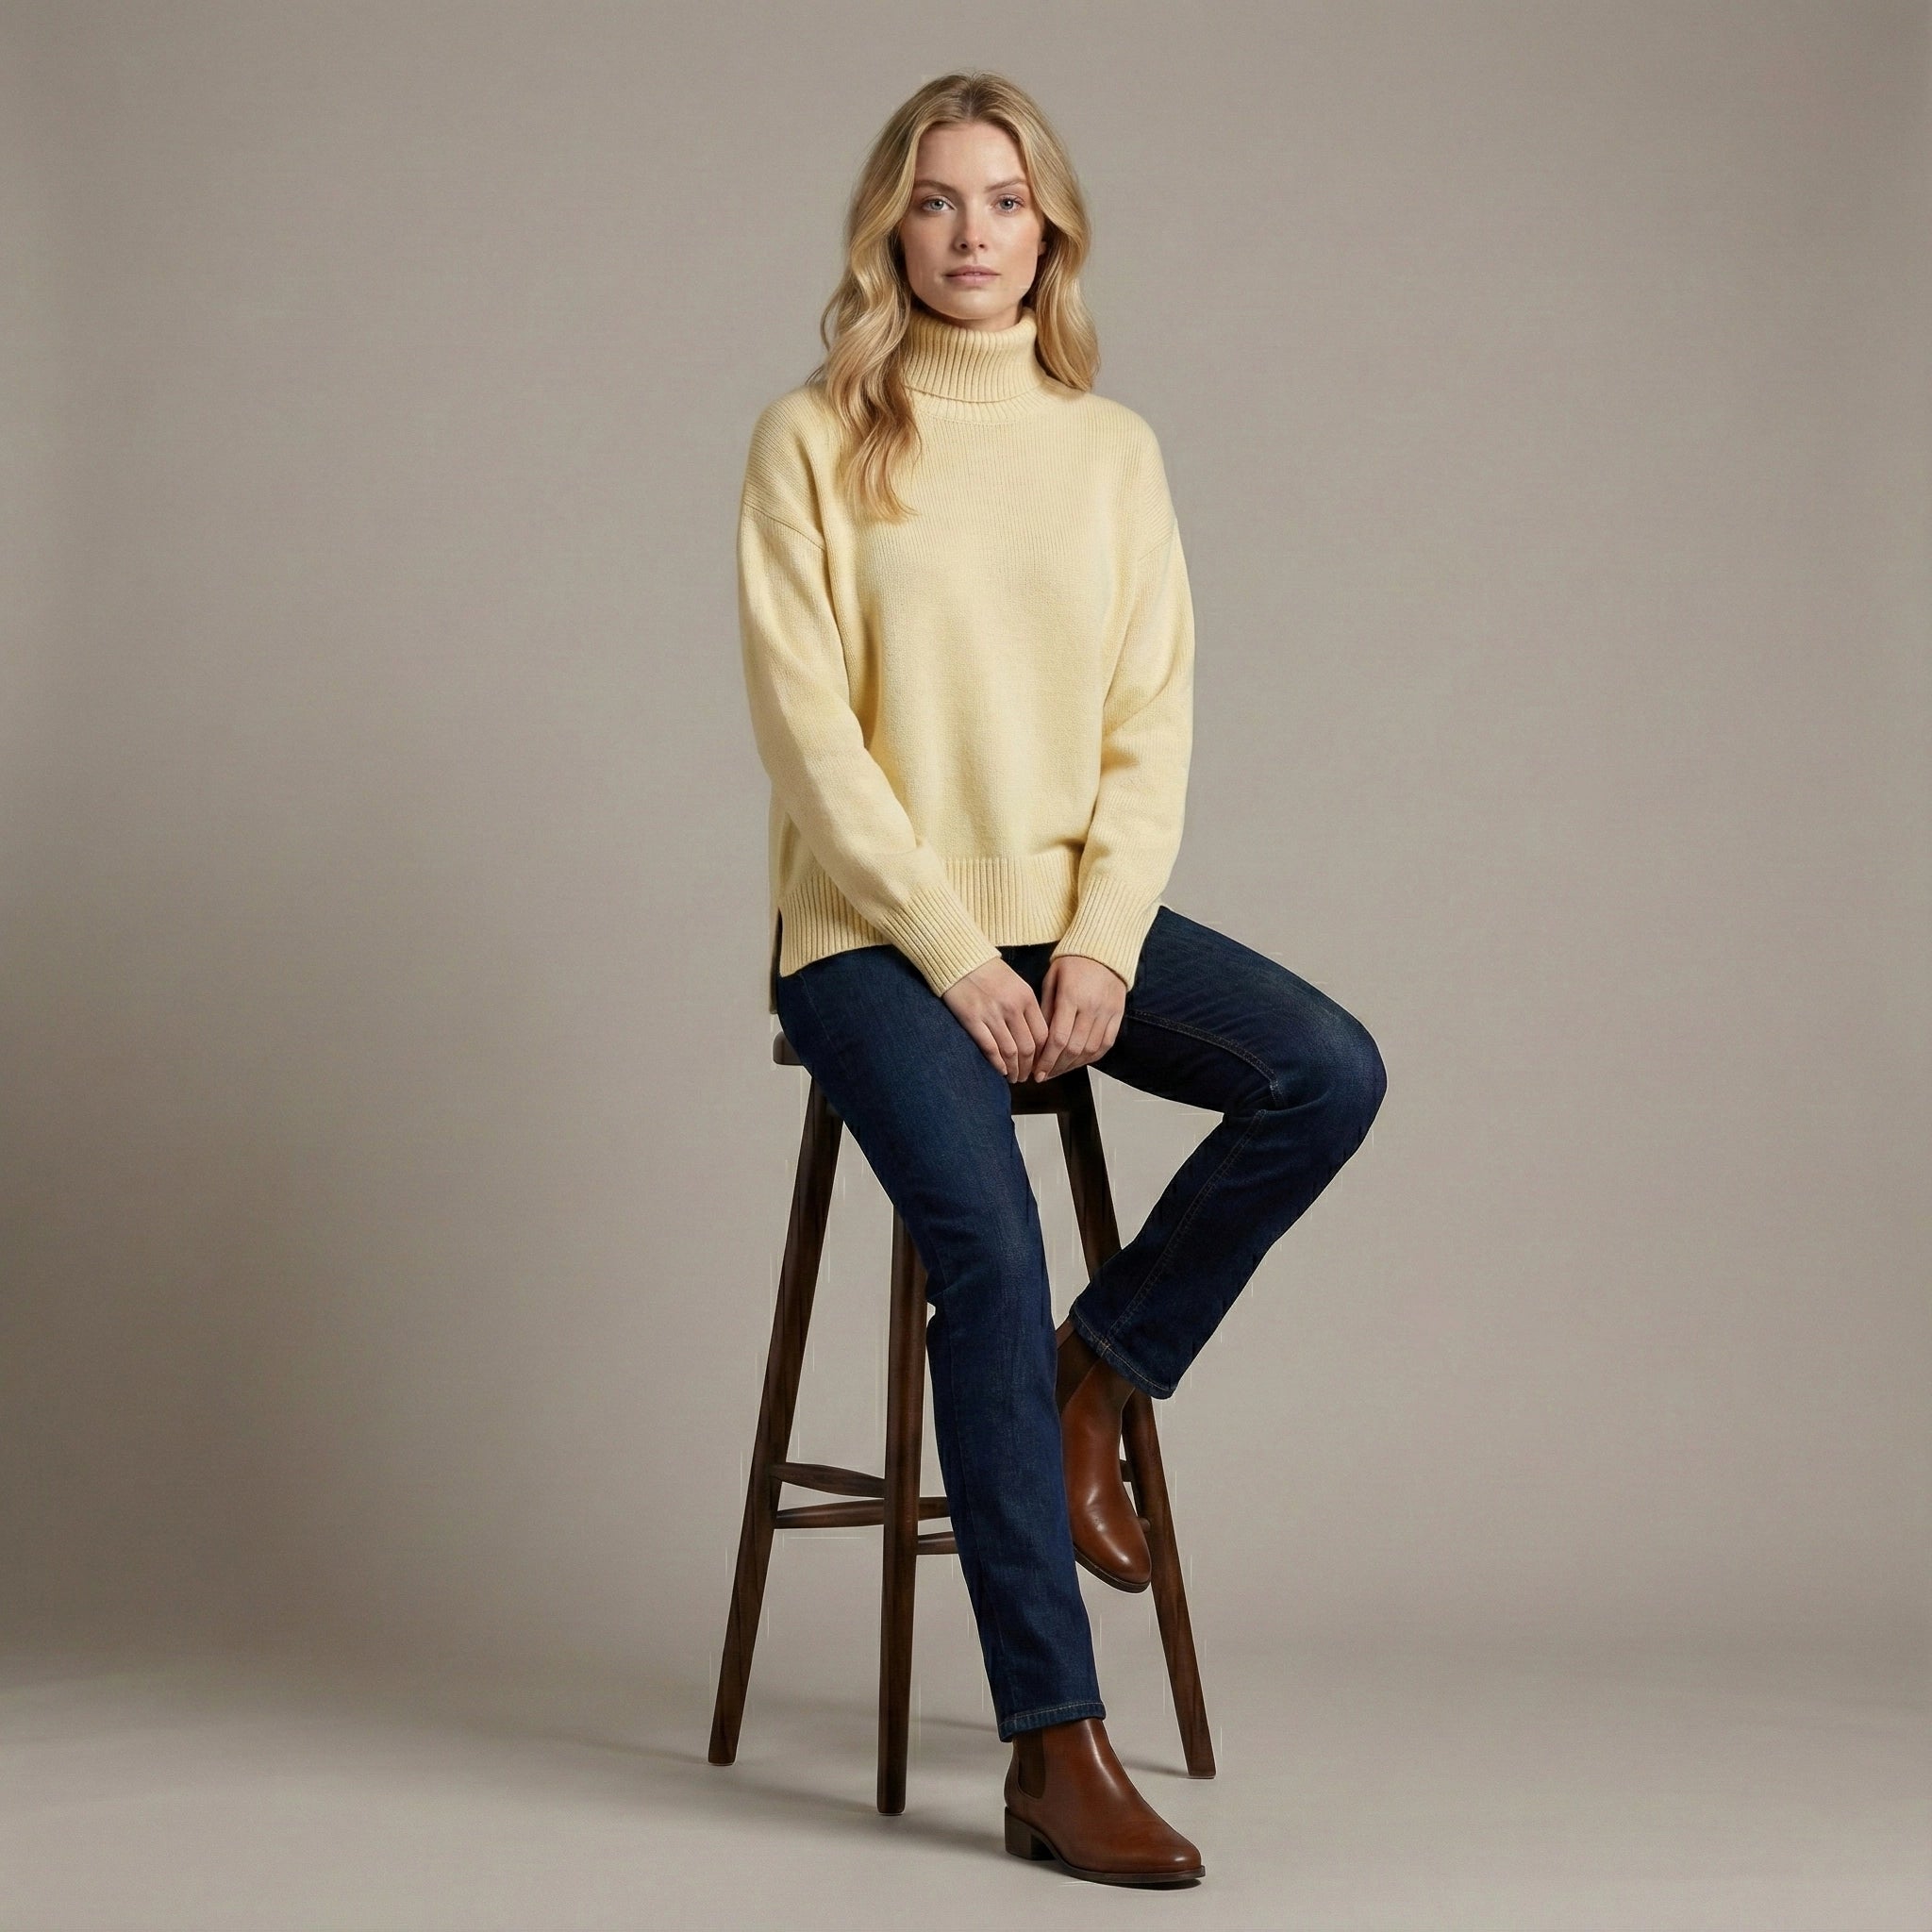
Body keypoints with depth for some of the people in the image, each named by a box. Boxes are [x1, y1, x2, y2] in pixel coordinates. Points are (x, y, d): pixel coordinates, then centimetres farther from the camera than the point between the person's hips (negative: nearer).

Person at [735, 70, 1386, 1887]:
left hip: (1074, 912, 4)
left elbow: (1153, 720, 6)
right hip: (874, 926, -4)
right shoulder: (814, 439, 0)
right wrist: (955, 954, -14)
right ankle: (1055, 1749, -24)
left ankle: (1091, 1382, -1)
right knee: (988, 1246, -26)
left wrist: (1103, 943, -10)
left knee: (1330, 1072, -21)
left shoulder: (1111, 449, 11)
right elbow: (807, 725, -7)